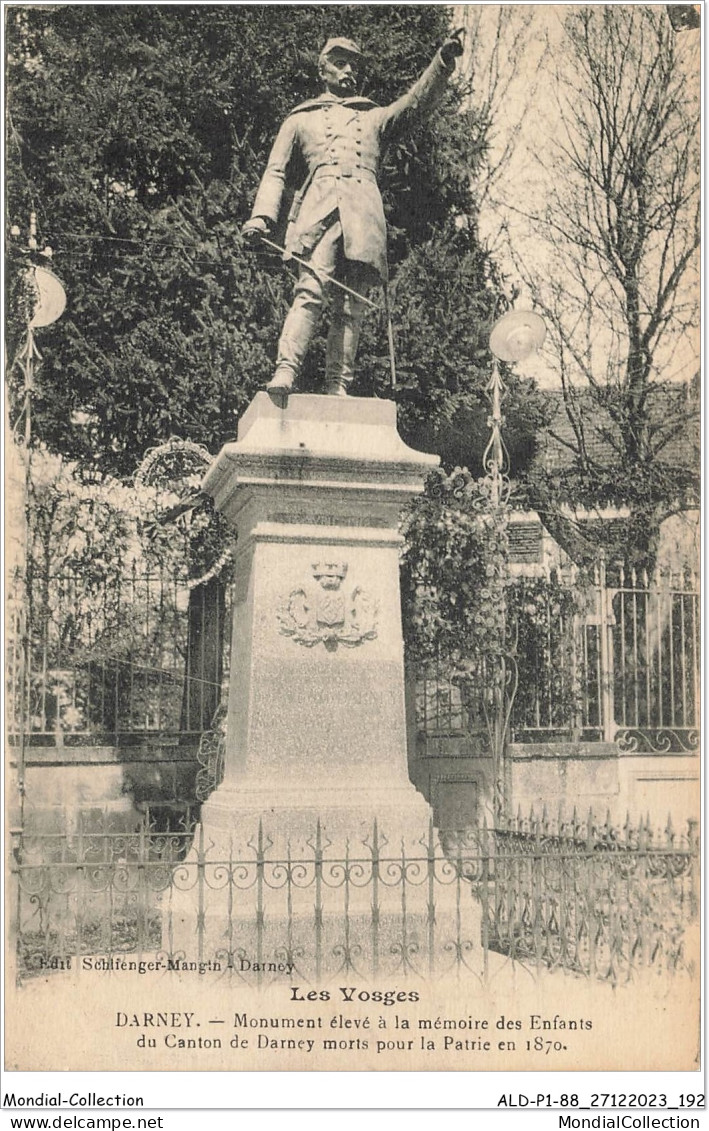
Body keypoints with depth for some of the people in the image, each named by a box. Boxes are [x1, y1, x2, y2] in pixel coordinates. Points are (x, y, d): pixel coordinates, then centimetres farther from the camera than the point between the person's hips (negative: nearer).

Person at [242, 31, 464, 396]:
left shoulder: (374, 117, 32)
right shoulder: (301, 119, 28)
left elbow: (417, 100, 17)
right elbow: (277, 172, 21)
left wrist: (443, 61, 0)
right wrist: (261, 216, 4)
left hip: (364, 213, 2)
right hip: (318, 208, -2)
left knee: (352, 304, -9)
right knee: (310, 290, -22)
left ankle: (338, 386, -14)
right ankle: (285, 371, -31)